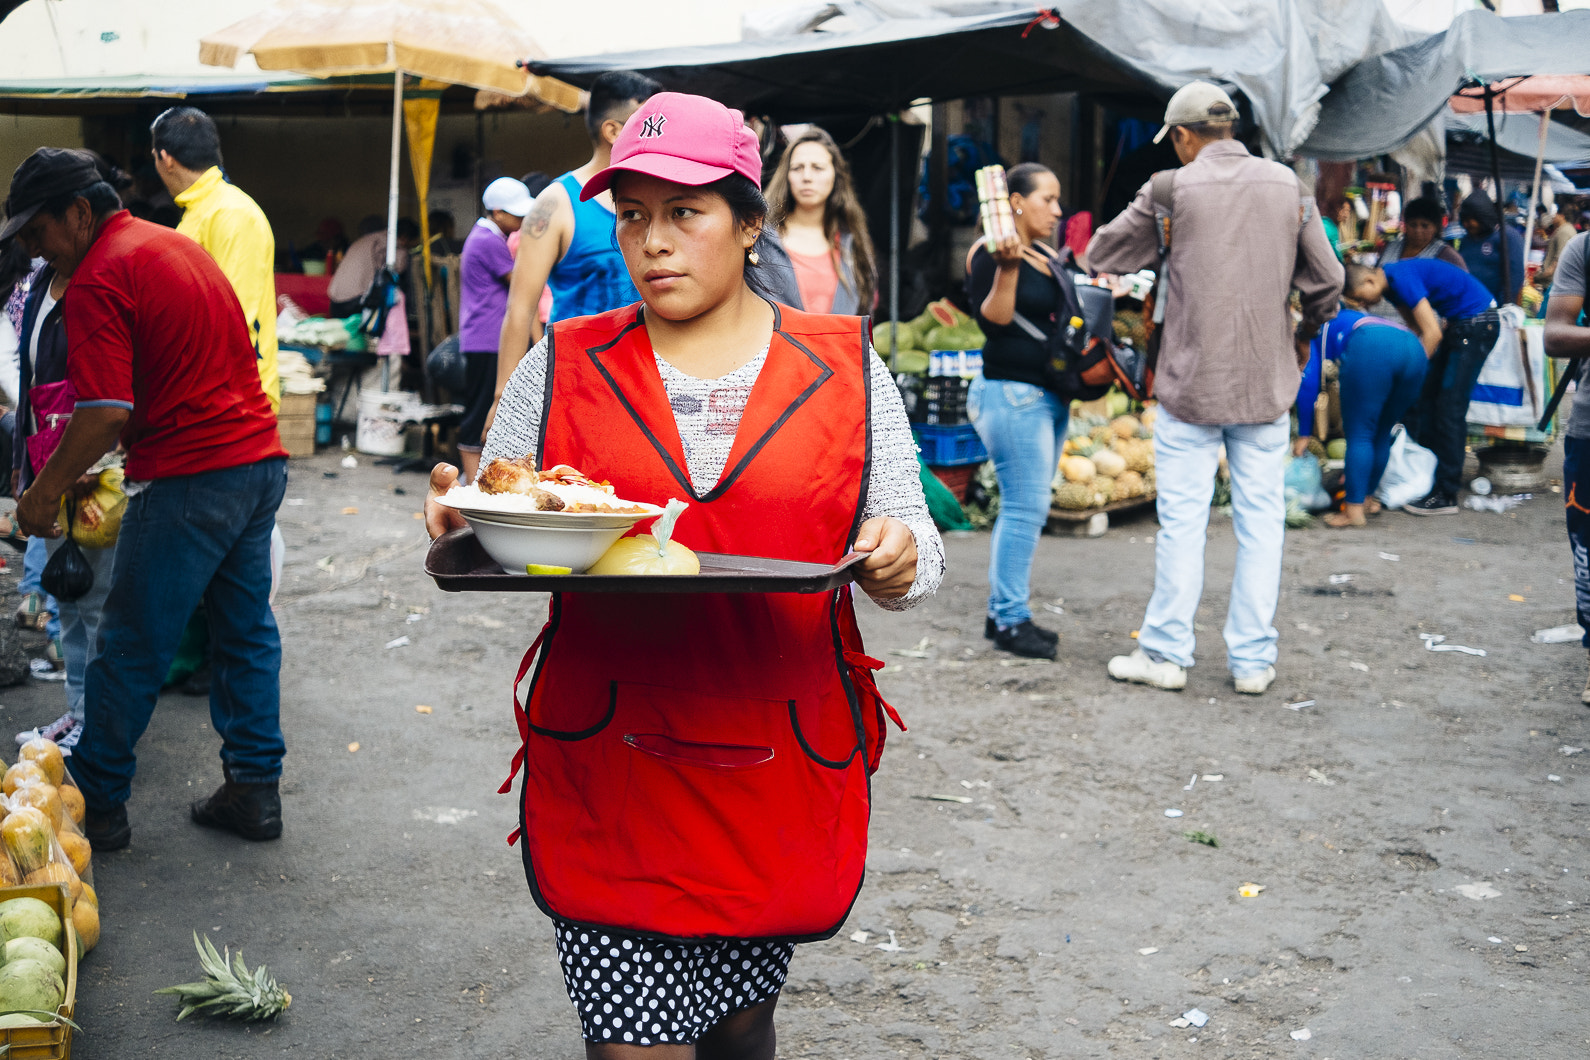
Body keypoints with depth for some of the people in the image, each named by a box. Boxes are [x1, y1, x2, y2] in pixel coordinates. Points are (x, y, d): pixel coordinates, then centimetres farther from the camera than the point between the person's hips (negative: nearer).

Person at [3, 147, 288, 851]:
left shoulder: (97, 282, -12)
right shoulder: (177, 244, 16)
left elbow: (104, 414, -20)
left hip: (191, 479, -9)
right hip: (262, 457, 9)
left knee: (131, 650, 3)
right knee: (247, 633, 14)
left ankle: (97, 806, 13)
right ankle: (254, 789, 20)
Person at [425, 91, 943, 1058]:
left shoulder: (846, 368, 3)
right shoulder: (564, 366, 4)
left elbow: (915, 555, 6)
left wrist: (899, 559, -17)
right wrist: (463, 525, -14)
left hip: (783, 776, 1)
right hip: (608, 773, 0)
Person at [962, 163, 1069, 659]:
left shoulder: (1049, 258, 18)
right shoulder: (991, 254, -10)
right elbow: (993, 320, -20)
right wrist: (1007, 267, -30)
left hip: (1049, 396, 10)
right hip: (1012, 394, -10)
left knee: (1024, 507, 11)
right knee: (1025, 506, -10)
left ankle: (1002, 612, 17)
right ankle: (1011, 621, -4)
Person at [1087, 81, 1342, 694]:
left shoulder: (1173, 188, -6)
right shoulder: (1287, 185, 4)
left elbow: (1103, 256, 3)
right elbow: (1327, 280, 8)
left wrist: (1156, 248, 23)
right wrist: (1305, 336, 25)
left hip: (1191, 384, -3)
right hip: (1267, 386, 3)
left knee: (1182, 521, 4)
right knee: (1260, 521, 8)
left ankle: (1166, 653, 12)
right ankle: (1252, 660, 13)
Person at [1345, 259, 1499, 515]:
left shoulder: (1402, 280, -23)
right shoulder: (1390, 284, 7)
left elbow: (1433, 334, -25)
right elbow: (1417, 328, 12)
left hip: (1478, 323, -10)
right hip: (1459, 323, 10)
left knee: (1450, 407, -11)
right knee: (1426, 397, 9)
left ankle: (1445, 496, -10)